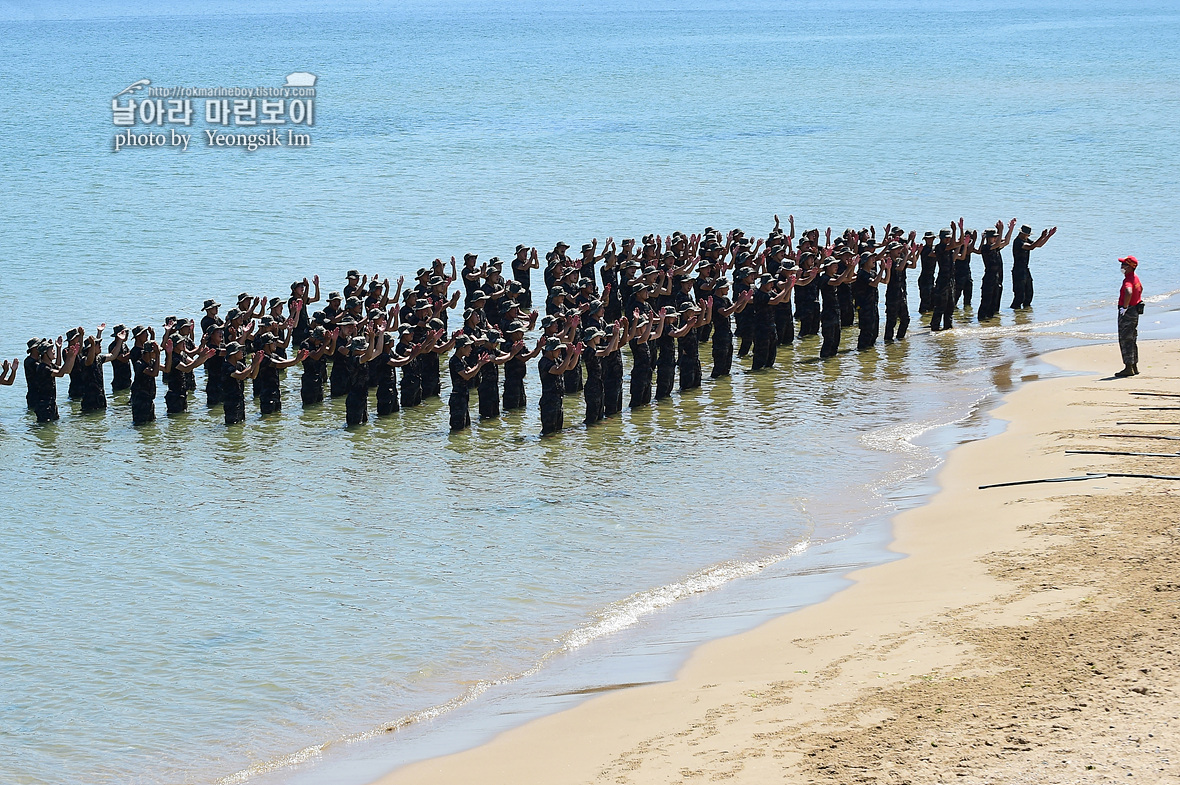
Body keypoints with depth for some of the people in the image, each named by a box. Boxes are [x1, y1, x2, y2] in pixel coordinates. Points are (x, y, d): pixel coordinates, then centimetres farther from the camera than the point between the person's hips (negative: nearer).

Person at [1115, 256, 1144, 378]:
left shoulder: (1128, 280, -21)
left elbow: (1129, 292, -44)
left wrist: (1124, 307, -33)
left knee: (1125, 340, -7)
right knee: (1132, 341, 17)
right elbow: (1140, 288, 33)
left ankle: (1128, 368, -7)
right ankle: (1134, 367, 22)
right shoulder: (1135, 276, 11)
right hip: (1135, 311, 10)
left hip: (1127, 313, -10)